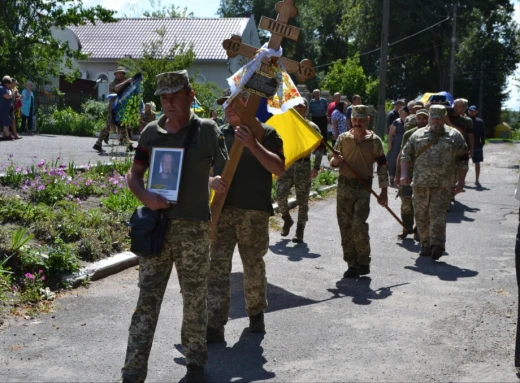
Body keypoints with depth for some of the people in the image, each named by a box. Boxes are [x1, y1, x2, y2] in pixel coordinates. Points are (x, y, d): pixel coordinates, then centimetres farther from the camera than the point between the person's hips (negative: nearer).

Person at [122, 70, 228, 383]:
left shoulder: (207, 130, -3)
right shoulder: (151, 132, 5)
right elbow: (134, 175, 8)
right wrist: (145, 196, -9)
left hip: (194, 228, -2)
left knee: (195, 299, 9)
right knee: (147, 299, 2)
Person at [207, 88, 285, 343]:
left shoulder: (265, 134, 1)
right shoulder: (219, 134, 12)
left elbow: (279, 169, -11)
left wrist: (253, 144, -21)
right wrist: (211, 180, -9)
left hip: (254, 211, -2)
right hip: (222, 209, 3)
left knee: (254, 265, 10)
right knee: (218, 266, -3)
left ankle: (256, 313, 31)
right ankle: (214, 325, -3)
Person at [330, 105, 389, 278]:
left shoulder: (374, 140, 1)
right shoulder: (343, 138, 7)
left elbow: (382, 166, 3)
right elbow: (333, 162, 13)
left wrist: (384, 191, -1)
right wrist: (336, 160, -12)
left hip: (364, 188, -3)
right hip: (344, 186, 3)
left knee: (359, 224, -14)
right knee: (345, 226, 3)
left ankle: (364, 262, 3)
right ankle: (352, 264, 13)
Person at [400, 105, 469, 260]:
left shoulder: (454, 136, 7)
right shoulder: (418, 135, 11)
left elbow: (463, 160, 7)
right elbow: (406, 155, 12)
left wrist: (460, 182, 1)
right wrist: (404, 173, -2)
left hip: (443, 185, -3)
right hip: (421, 183, 3)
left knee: (438, 213, -13)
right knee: (421, 215, 6)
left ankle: (437, 244, -14)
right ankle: (426, 244, 19)